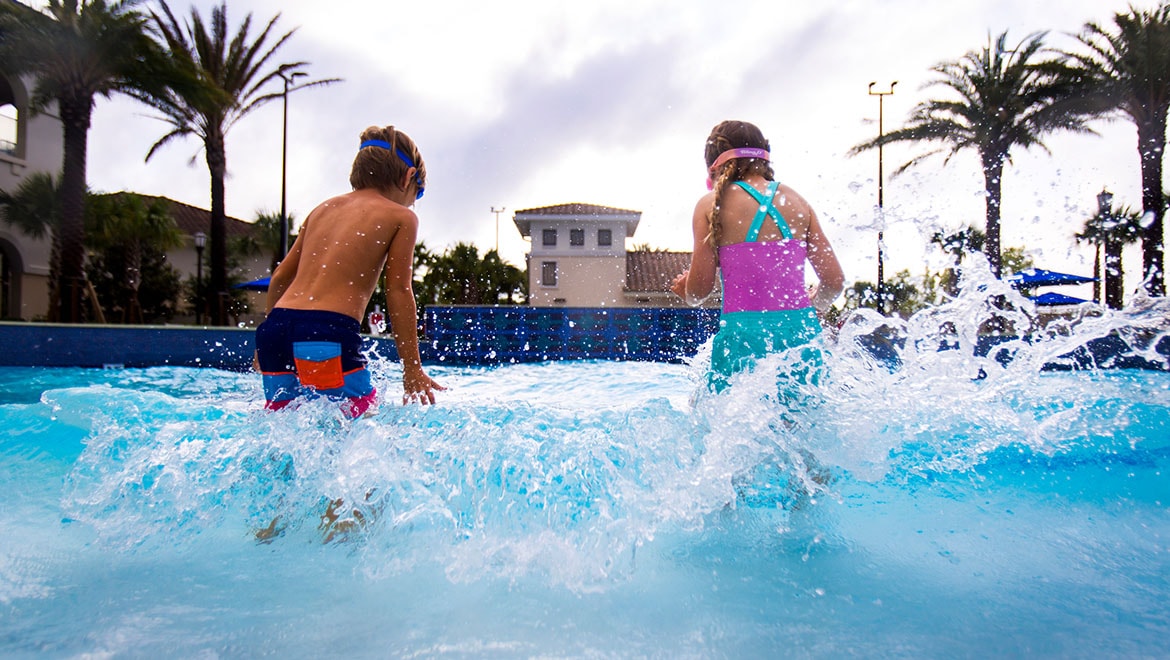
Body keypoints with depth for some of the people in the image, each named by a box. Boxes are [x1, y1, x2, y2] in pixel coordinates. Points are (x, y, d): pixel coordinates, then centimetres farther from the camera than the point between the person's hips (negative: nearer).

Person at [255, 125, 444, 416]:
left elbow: (280, 277, 23)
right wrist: (412, 370, 3)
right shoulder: (401, 217, 7)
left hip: (274, 328, 7)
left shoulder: (322, 209, 24)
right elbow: (398, 293, 0)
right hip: (328, 333, -7)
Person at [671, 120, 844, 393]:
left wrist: (685, 290, 22)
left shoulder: (712, 204, 0)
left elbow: (699, 290, -1)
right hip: (800, 333, 4)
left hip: (744, 336, -3)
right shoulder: (796, 201, 9)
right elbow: (834, 281, 7)